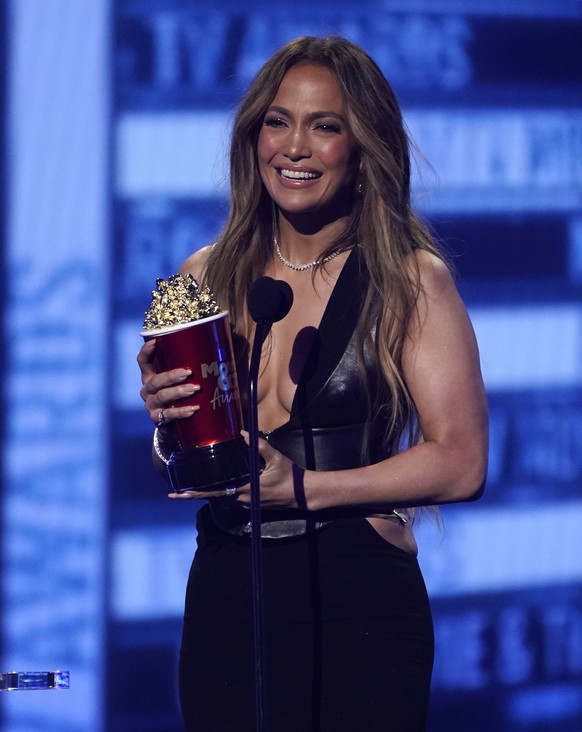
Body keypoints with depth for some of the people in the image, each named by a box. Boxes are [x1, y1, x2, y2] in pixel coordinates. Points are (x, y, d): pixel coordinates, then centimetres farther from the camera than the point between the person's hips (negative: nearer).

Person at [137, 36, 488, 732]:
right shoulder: (207, 276, 8)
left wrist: (298, 488, -16)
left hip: (357, 602, -4)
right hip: (225, 595, 4)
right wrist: (167, 421, -7)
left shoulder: (412, 279, -4)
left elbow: (460, 464, -10)